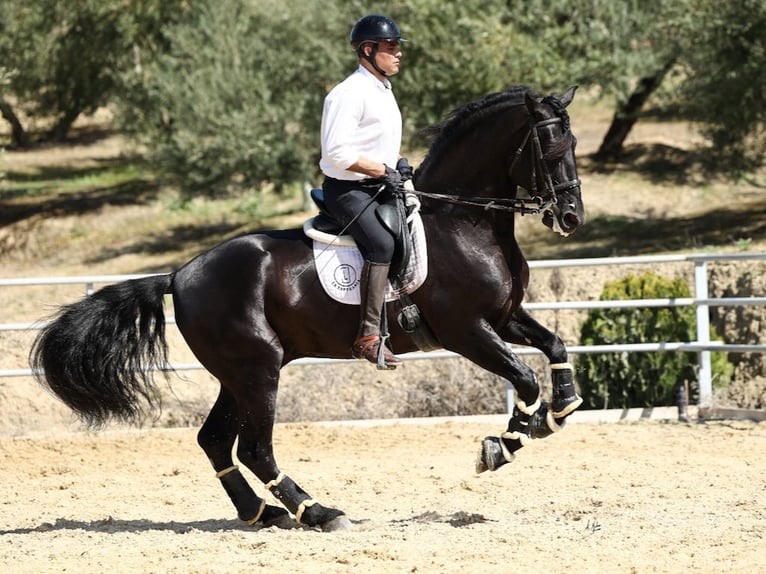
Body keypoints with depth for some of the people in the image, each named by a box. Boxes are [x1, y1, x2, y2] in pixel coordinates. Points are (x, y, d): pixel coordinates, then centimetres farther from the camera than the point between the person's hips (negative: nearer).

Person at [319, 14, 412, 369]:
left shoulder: (383, 90, 15)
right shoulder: (351, 93, -16)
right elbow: (335, 151, -24)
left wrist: (398, 164, 7)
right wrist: (383, 169, -20)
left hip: (379, 188, 10)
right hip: (347, 190, -10)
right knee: (382, 244, -30)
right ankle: (368, 336, -34)